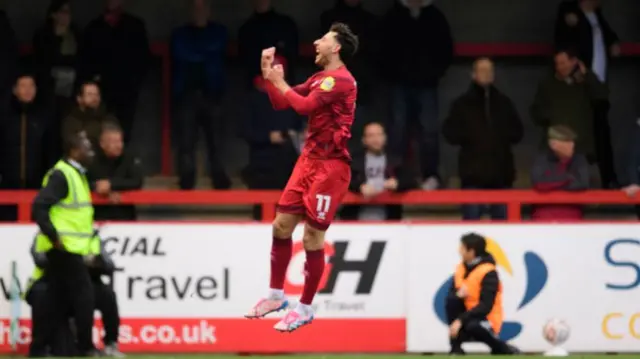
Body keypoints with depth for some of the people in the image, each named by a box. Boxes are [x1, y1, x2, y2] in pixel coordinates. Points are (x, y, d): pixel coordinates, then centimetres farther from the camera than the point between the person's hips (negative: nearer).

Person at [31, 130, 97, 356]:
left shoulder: (77, 174, 16)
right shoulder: (61, 175, -14)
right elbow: (39, 207, -21)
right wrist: (54, 236, -22)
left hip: (71, 248, 10)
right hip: (63, 248, -10)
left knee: (60, 300, 10)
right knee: (84, 295, -8)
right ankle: (86, 348, -5)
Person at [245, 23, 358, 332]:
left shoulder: (340, 79, -15)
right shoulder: (319, 78, 13)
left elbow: (304, 106, -24)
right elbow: (280, 103, 17)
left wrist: (280, 82, -9)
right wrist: (268, 74, 4)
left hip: (330, 166, -9)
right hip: (309, 160, 9)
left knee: (312, 237, -5)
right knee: (281, 225, 8)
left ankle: (305, 308, 6)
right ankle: (276, 295, 20)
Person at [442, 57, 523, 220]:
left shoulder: (503, 103, 13)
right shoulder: (463, 104, 7)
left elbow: (517, 132, 14)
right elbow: (450, 133, 1)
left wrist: (503, 135, -4)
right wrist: (470, 136, -11)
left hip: (501, 172, 2)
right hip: (473, 173, -2)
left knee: (502, 221, 4)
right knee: (471, 222, -6)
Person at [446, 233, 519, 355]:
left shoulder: (489, 273, -19)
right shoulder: (461, 268, 3)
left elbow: (485, 307, -27)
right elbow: (451, 295, 3)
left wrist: (460, 321, -33)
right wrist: (458, 295, -23)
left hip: (486, 319, -7)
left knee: (472, 326, -38)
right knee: (451, 300, -17)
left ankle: (504, 350, -9)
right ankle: (456, 348, -9)